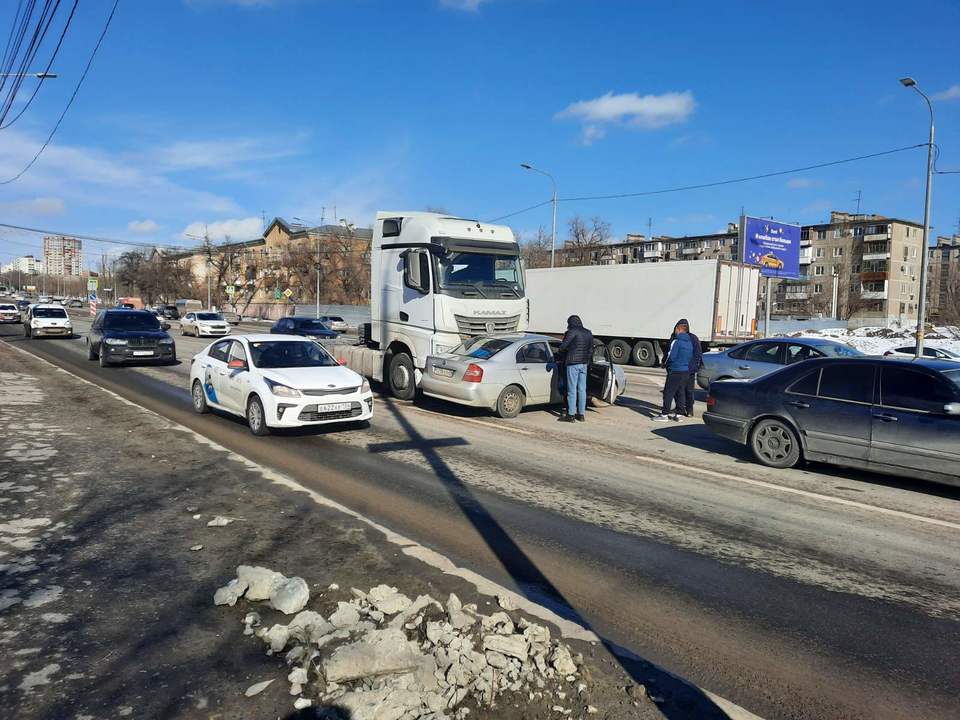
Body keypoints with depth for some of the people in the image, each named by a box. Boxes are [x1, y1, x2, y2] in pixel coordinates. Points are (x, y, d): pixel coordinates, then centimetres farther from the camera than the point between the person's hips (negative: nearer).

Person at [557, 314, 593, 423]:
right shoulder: (589, 333, 13)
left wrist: (562, 352, 9)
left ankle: (571, 415, 0)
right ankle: (581, 414, 15)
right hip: (584, 364, 7)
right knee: (582, 389, 10)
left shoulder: (572, 332, -10)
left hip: (573, 364, -7)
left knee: (572, 390, -3)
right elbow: (591, 350, 17)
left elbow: (563, 347, -12)